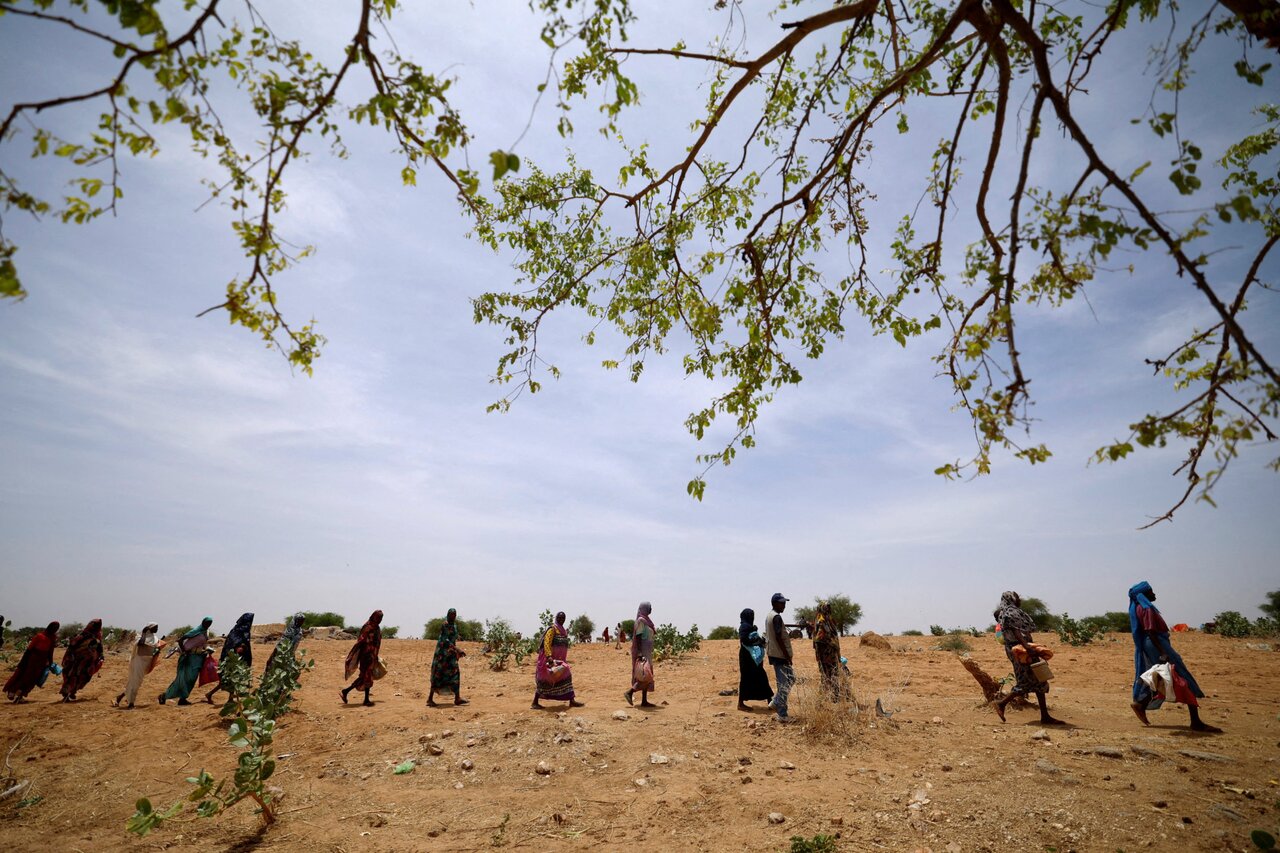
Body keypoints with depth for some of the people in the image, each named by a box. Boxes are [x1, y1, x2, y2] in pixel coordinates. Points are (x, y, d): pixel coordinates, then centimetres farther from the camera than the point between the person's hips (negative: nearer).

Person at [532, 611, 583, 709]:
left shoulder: (564, 631, 15)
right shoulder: (552, 629, -12)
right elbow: (546, 643, -24)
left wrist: (564, 659, 23)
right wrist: (549, 656, -36)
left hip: (560, 659, 8)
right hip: (551, 659, -8)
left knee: (566, 677, 1)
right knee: (544, 681, -2)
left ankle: (571, 701, 2)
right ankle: (534, 703, 9)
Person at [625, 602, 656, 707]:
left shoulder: (645, 620, 14)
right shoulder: (641, 620, -15)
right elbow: (637, 637, -20)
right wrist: (640, 654, -24)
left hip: (646, 652, 10)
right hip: (642, 652, -10)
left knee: (647, 677, 9)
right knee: (646, 676, -11)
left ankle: (644, 701, 10)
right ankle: (629, 693, -6)